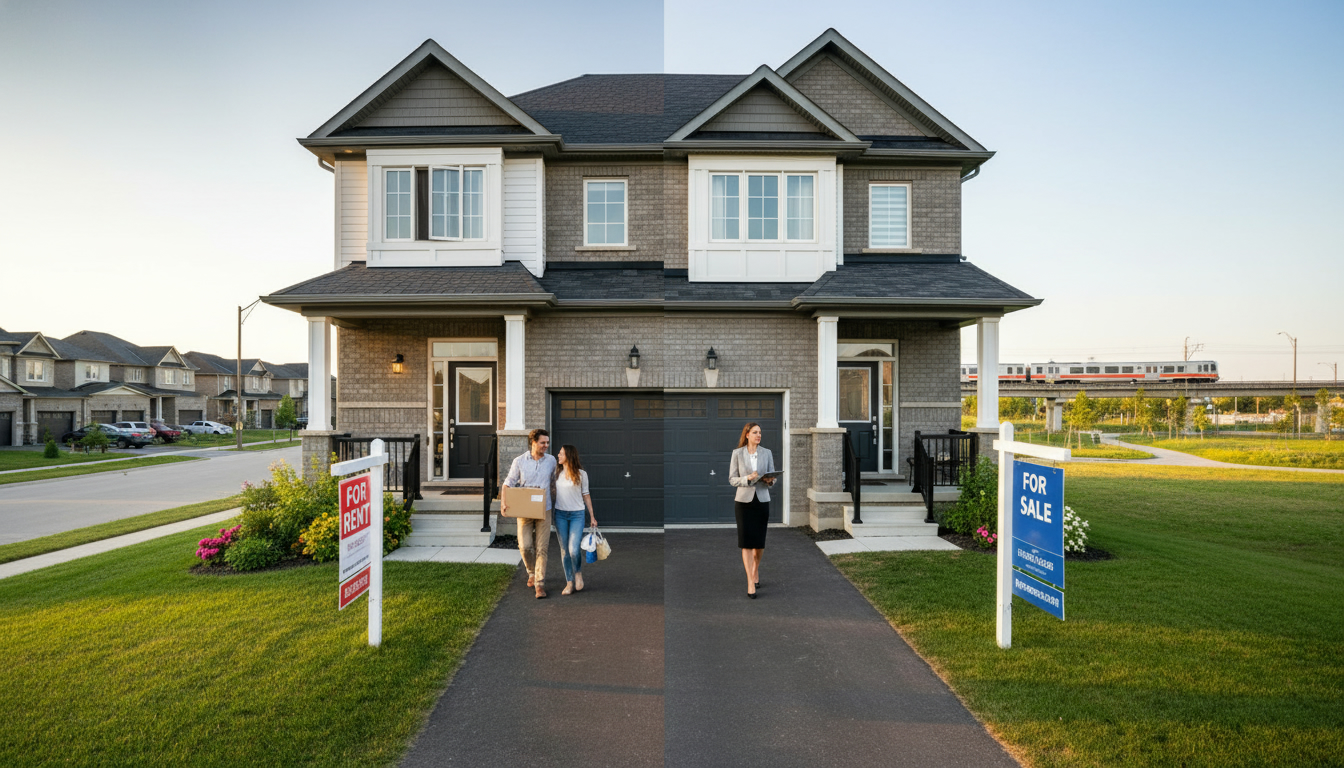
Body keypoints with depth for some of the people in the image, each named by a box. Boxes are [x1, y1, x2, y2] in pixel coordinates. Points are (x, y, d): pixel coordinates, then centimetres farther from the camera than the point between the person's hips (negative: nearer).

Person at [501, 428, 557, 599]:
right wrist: (503, 501, -15)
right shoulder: (519, 461, -2)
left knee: (541, 548, -1)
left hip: (543, 510, 1)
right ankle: (532, 572, 27)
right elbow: (509, 482, -1)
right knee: (525, 546, -3)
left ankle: (540, 584, 5)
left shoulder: (551, 460, 4)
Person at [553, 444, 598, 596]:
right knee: (564, 550, 4)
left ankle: (578, 573, 15)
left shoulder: (581, 474, -1)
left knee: (574, 549, -14)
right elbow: (553, 491, 16)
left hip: (577, 515, -3)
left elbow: (586, 495, 4)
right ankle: (569, 582, 14)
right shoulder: (557, 473, 8)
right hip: (560, 514, 3)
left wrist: (592, 516, 5)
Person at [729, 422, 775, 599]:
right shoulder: (737, 454, -1)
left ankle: (755, 568, 37)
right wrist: (748, 478, -18)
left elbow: (772, 477, 8)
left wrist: (769, 480, -15)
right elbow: (732, 479, -1)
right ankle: (750, 582, 0)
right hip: (743, 501, -2)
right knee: (746, 542, -5)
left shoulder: (766, 453, 5)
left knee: (759, 541, 8)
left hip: (762, 500, 2)